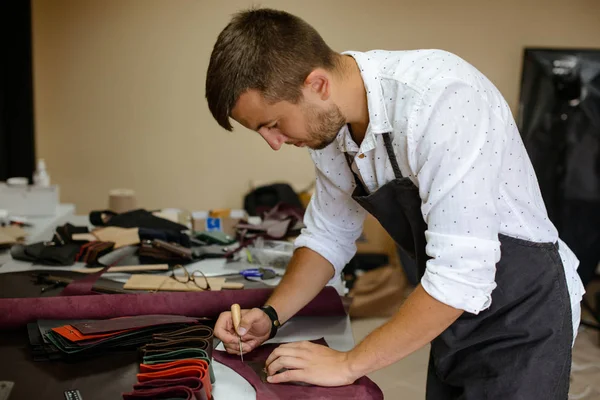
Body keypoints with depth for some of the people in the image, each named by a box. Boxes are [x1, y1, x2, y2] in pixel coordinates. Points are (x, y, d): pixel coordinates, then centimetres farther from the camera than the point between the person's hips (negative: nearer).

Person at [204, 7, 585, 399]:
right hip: (457, 314, 6)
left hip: (522, 316, -6)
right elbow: (328, 234, 8)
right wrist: (269, 316, -5)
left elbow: (462, 275, -32)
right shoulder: (330, 124, -6)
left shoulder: (440, 98, -31)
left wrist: (348, 364, -22)